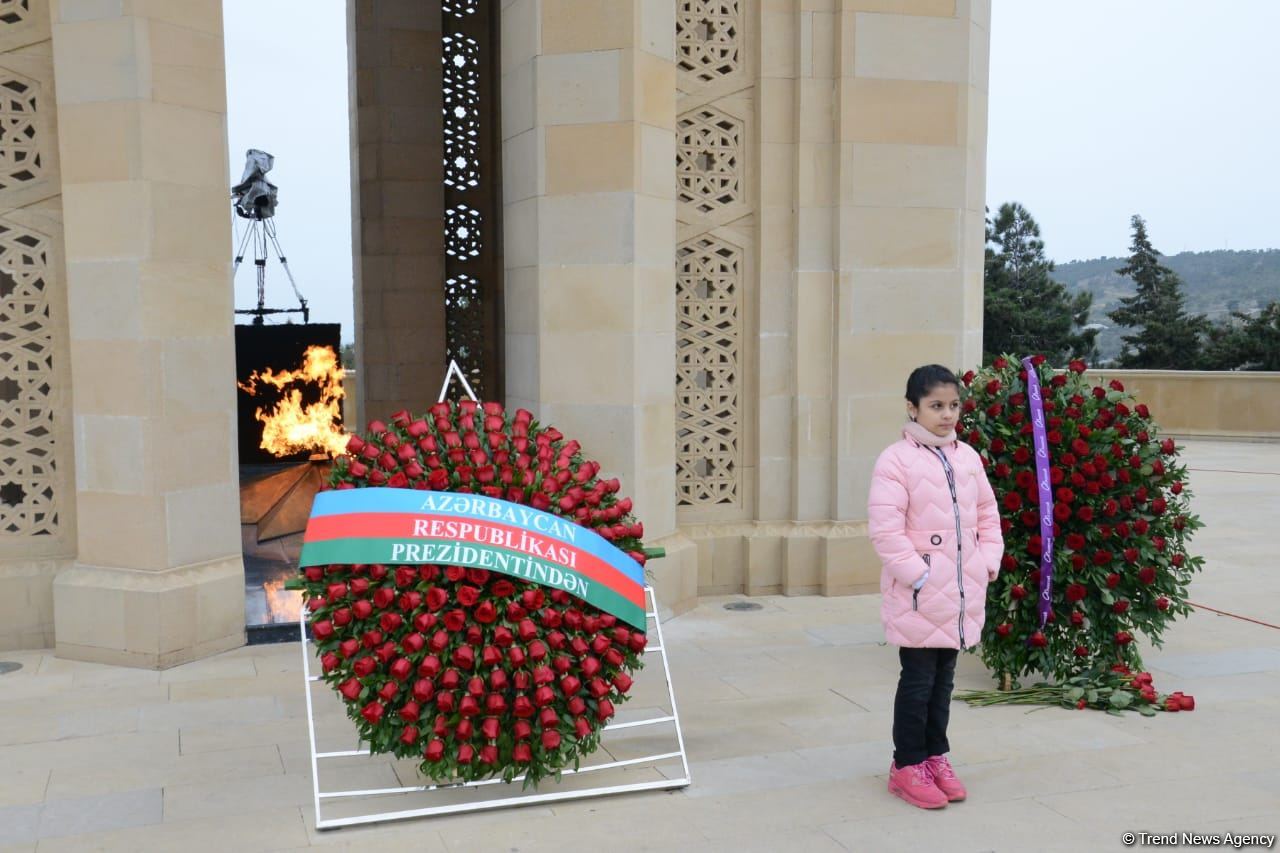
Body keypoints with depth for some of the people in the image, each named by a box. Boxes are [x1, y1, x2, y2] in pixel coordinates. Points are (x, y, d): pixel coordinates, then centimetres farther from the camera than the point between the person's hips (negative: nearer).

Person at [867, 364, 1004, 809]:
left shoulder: (968, 457, 10)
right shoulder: (896, 460, -11)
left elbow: (988, 514, 18)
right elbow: (885, 527, -16)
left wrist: (989, 561, 6)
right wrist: (917, 574, -18)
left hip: (963, 593, 6)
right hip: (919, 595, -6)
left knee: (944, 678, 16)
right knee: (918, 680, 1)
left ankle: (935, 755, 28)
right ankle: (907, 764, 14)